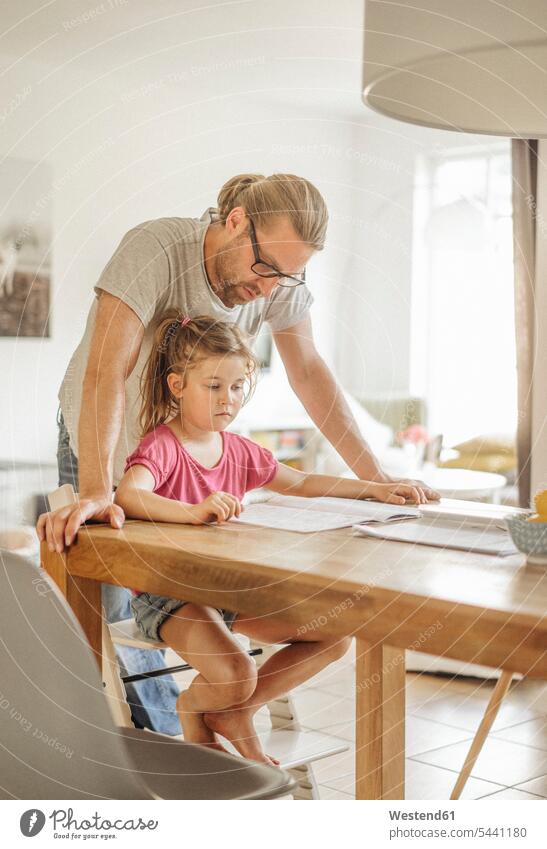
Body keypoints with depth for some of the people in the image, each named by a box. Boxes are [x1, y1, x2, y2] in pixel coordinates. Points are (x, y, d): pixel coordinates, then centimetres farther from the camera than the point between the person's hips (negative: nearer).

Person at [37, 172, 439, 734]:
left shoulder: (280, 276, -17)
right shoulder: (155, 249, -34)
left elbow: (309, 373, -10)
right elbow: (107, 375, -41)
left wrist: (374, 476, -15)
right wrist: (94, 492, -52)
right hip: (101, 441, -3)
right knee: (108, 601, -5)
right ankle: (164, 726, 14)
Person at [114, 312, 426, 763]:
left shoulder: (238, 450, 9)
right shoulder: (162, 447, -16)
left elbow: (300, 483, 19)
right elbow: (127, 495, -37)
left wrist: (373, 488, 10)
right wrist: (193, 511, -52)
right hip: (167, 591, -8)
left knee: (336, 635, -2)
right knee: (235, 675, -32)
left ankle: (236, 712, 12)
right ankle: (195, 708, 7)